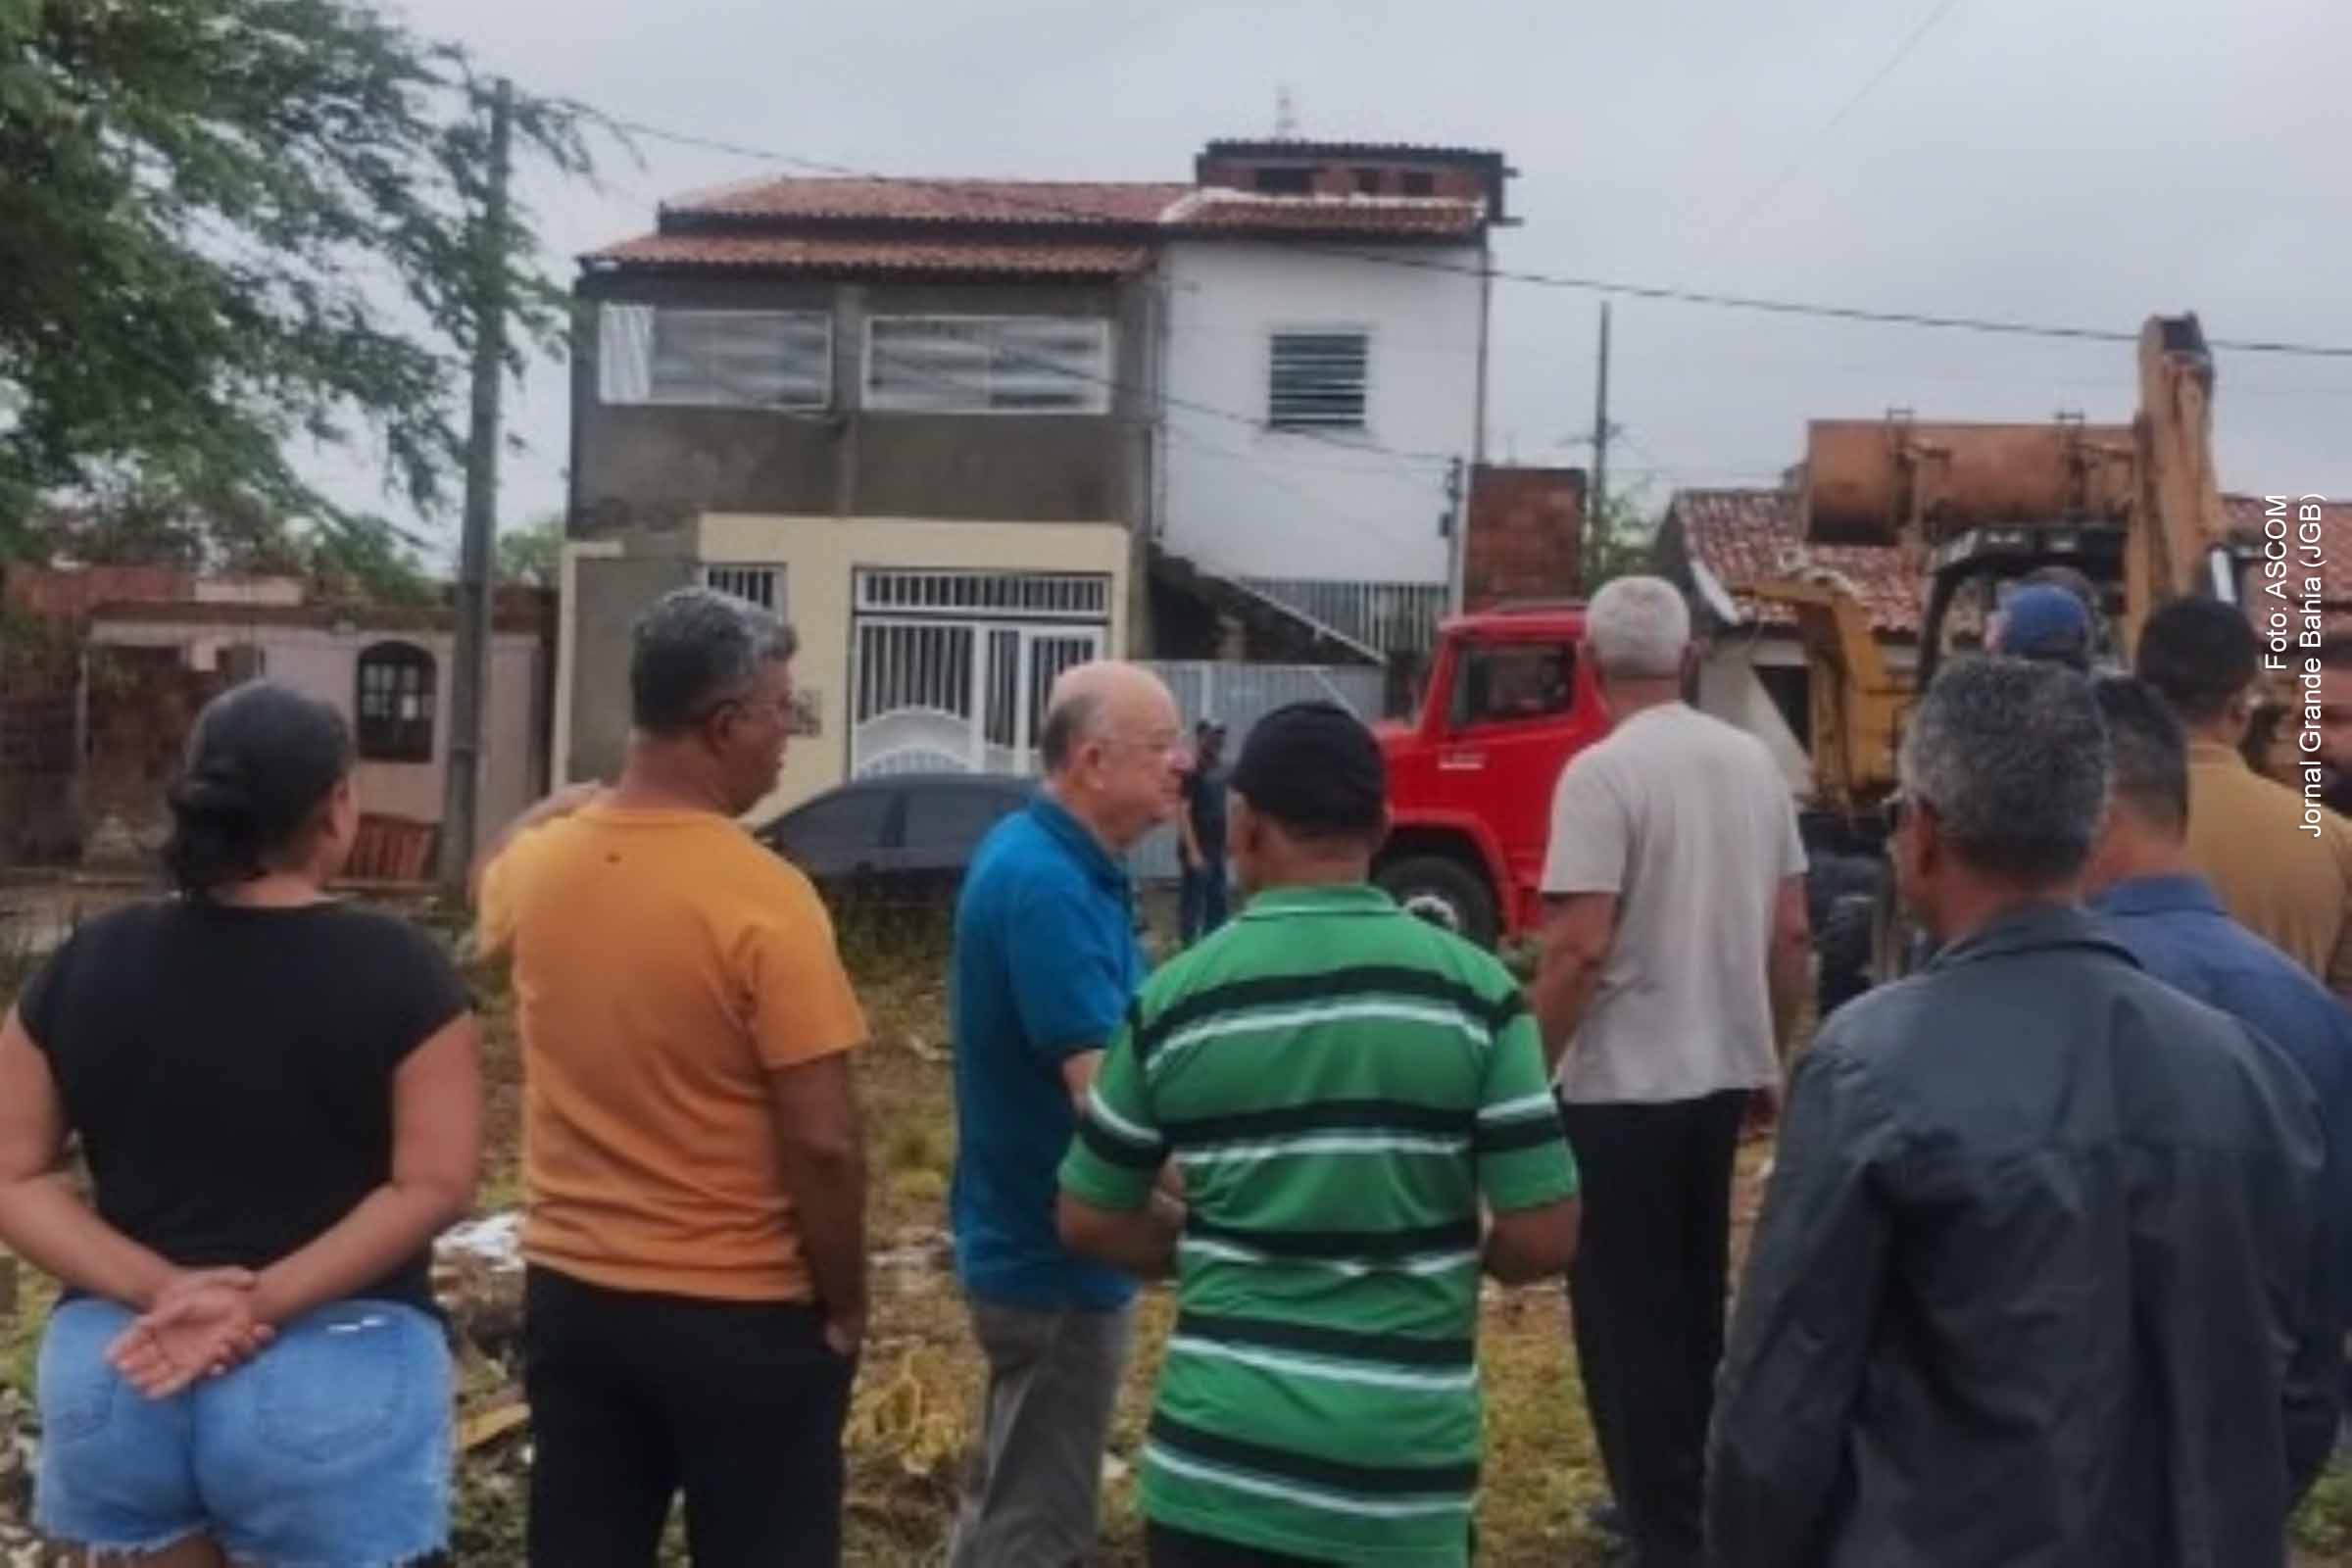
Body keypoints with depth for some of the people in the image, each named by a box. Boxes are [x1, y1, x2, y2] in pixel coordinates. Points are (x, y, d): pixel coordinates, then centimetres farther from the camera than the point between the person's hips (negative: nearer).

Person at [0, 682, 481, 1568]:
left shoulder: (87, 966, 2)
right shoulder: (397, 970, -9)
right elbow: (434, 1186, -15)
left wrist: (158, 1290, -9)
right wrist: (264, 1304, -15)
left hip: (116, 1370, 4)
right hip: (335, 1375, -3)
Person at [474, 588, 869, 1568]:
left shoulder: (534, 867, -2)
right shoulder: (764, 899, -20)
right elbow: (821, 1145, -18)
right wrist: (845, 1309, -6)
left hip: (570, 1292, 6)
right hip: (740, 1313, -5)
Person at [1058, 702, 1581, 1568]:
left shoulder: (1176, 997, -3)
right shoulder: (1473, 989, -6)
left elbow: (1090, 1224, 5)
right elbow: (1546, 1238, -7)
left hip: (1218, 1456, 0)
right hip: (1404, 1464, 0)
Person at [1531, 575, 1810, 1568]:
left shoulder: (1602, 773, -16)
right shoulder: (1753, 761, 5)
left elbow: (1579, 947, -21)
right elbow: (1792, 933, 9)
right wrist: (1770, 1052, 19)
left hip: (1623, 1085, -7)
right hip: (1721, 1072, 7)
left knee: (1627, 1317, 4)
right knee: (1694, 1301, 20)